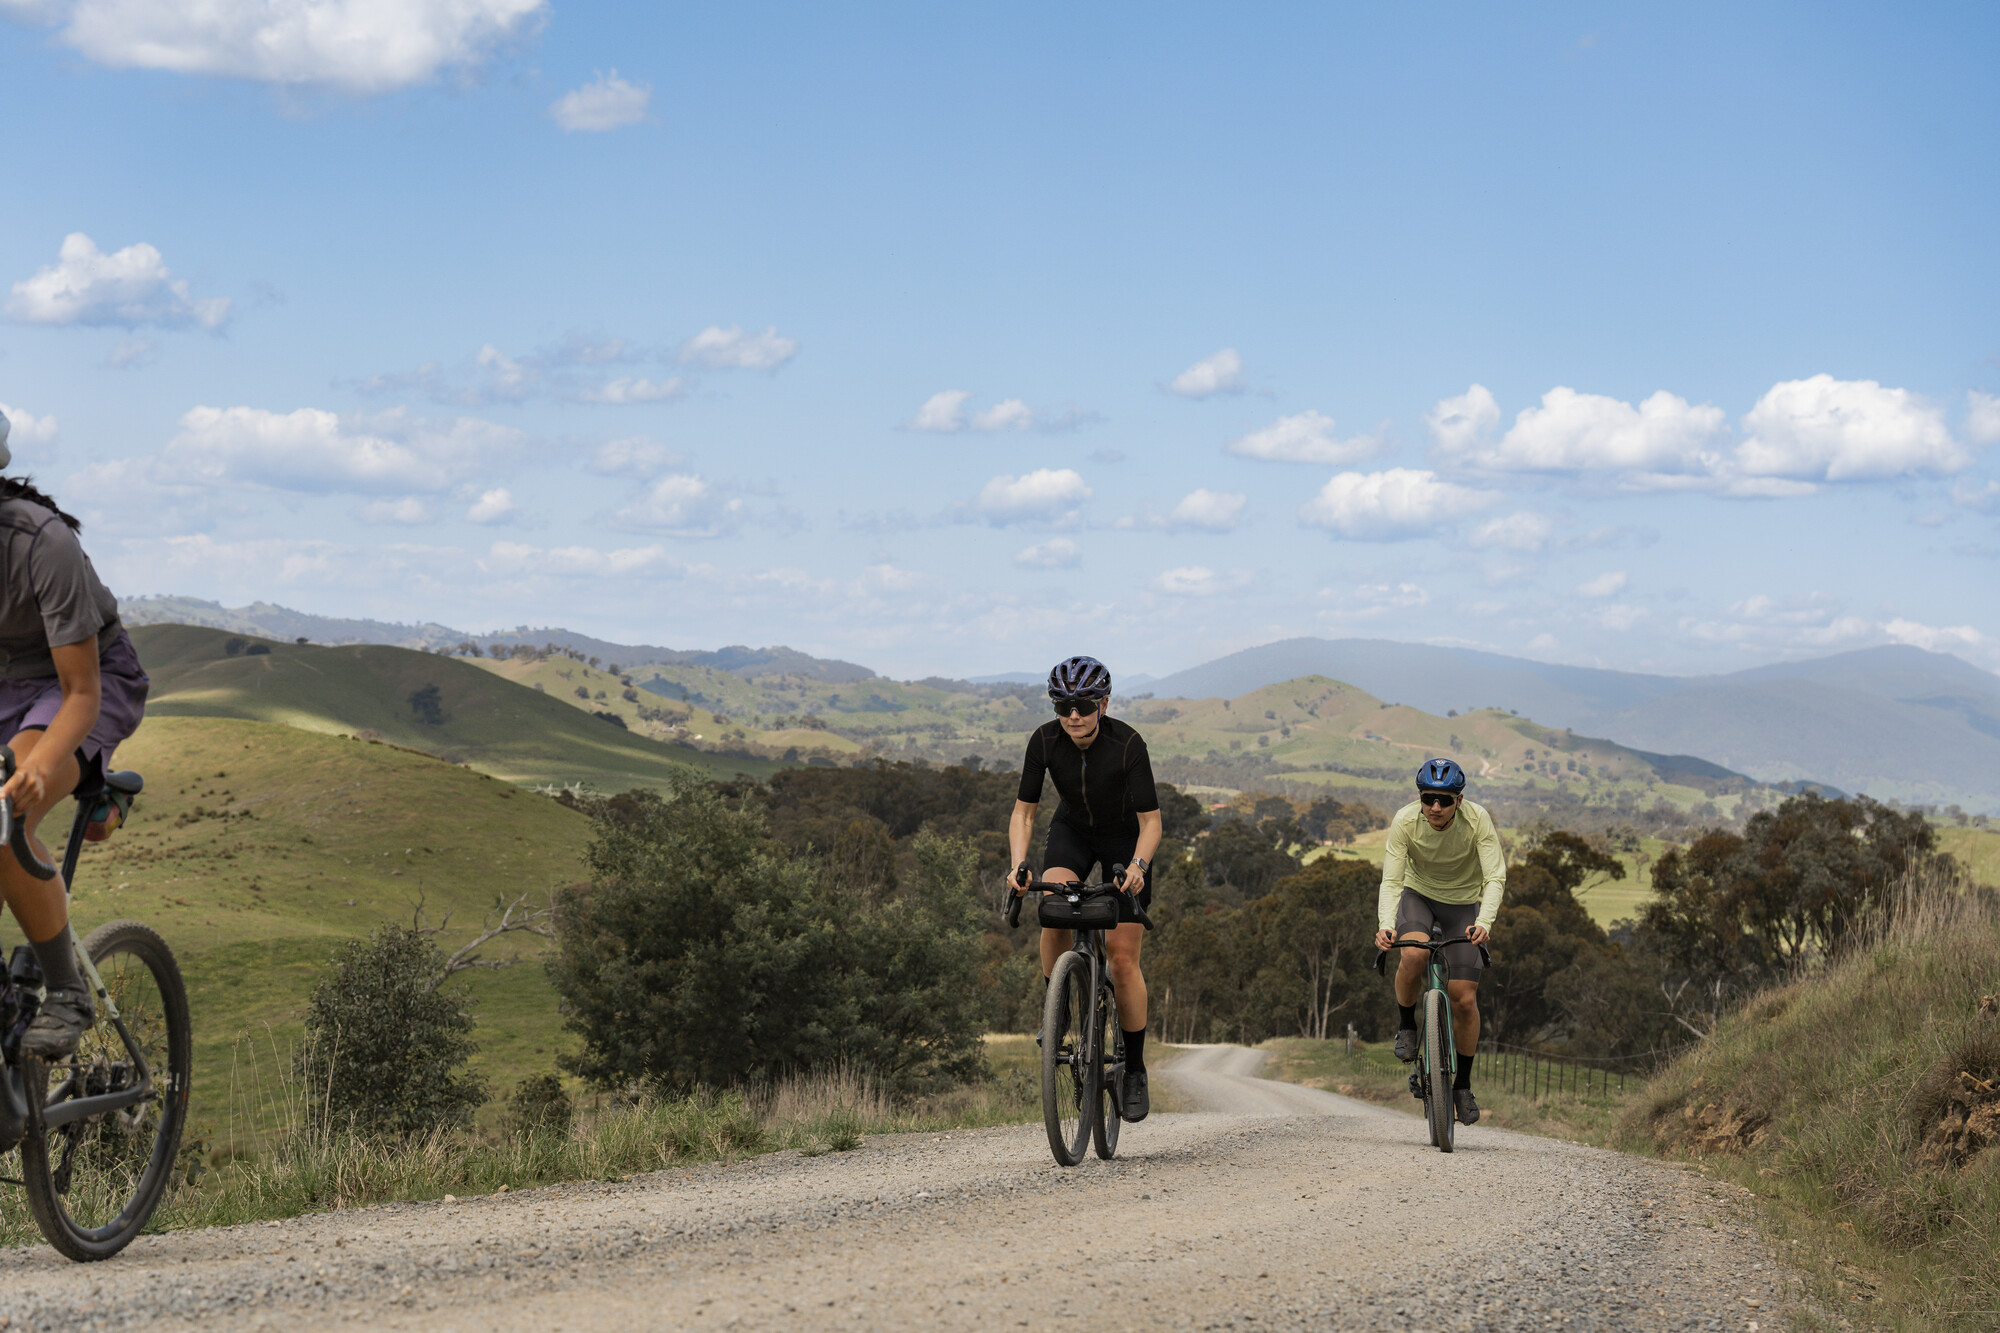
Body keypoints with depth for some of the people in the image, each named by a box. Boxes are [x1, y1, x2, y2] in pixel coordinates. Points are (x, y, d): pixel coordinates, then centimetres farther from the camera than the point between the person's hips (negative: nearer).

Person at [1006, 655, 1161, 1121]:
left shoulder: (1128, 744, -30)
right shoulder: (1045, 740, -23)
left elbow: (1150, 820, -27)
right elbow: (1023, 811, -17)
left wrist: (1139, 865, -45)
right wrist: (1018, 864, -33)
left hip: (1125, 839, -2)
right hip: (1072, 832, 2)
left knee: (1123, 959, -7)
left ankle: (1135, 1070, 4)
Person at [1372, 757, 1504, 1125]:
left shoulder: (1477, 820, -27)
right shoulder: (1405, 821, -25)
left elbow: (1495, 877, -30)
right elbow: (1391, 880, -26)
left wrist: (1484, 922, -46)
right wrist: (1385, 925, -43)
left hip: (1464, 902, 0)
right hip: (1419, 894, 0)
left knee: (1464, 998, -8)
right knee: (1412, 956, -33)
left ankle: (1463, 1084, 10)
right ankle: (1406, 1026, -5)